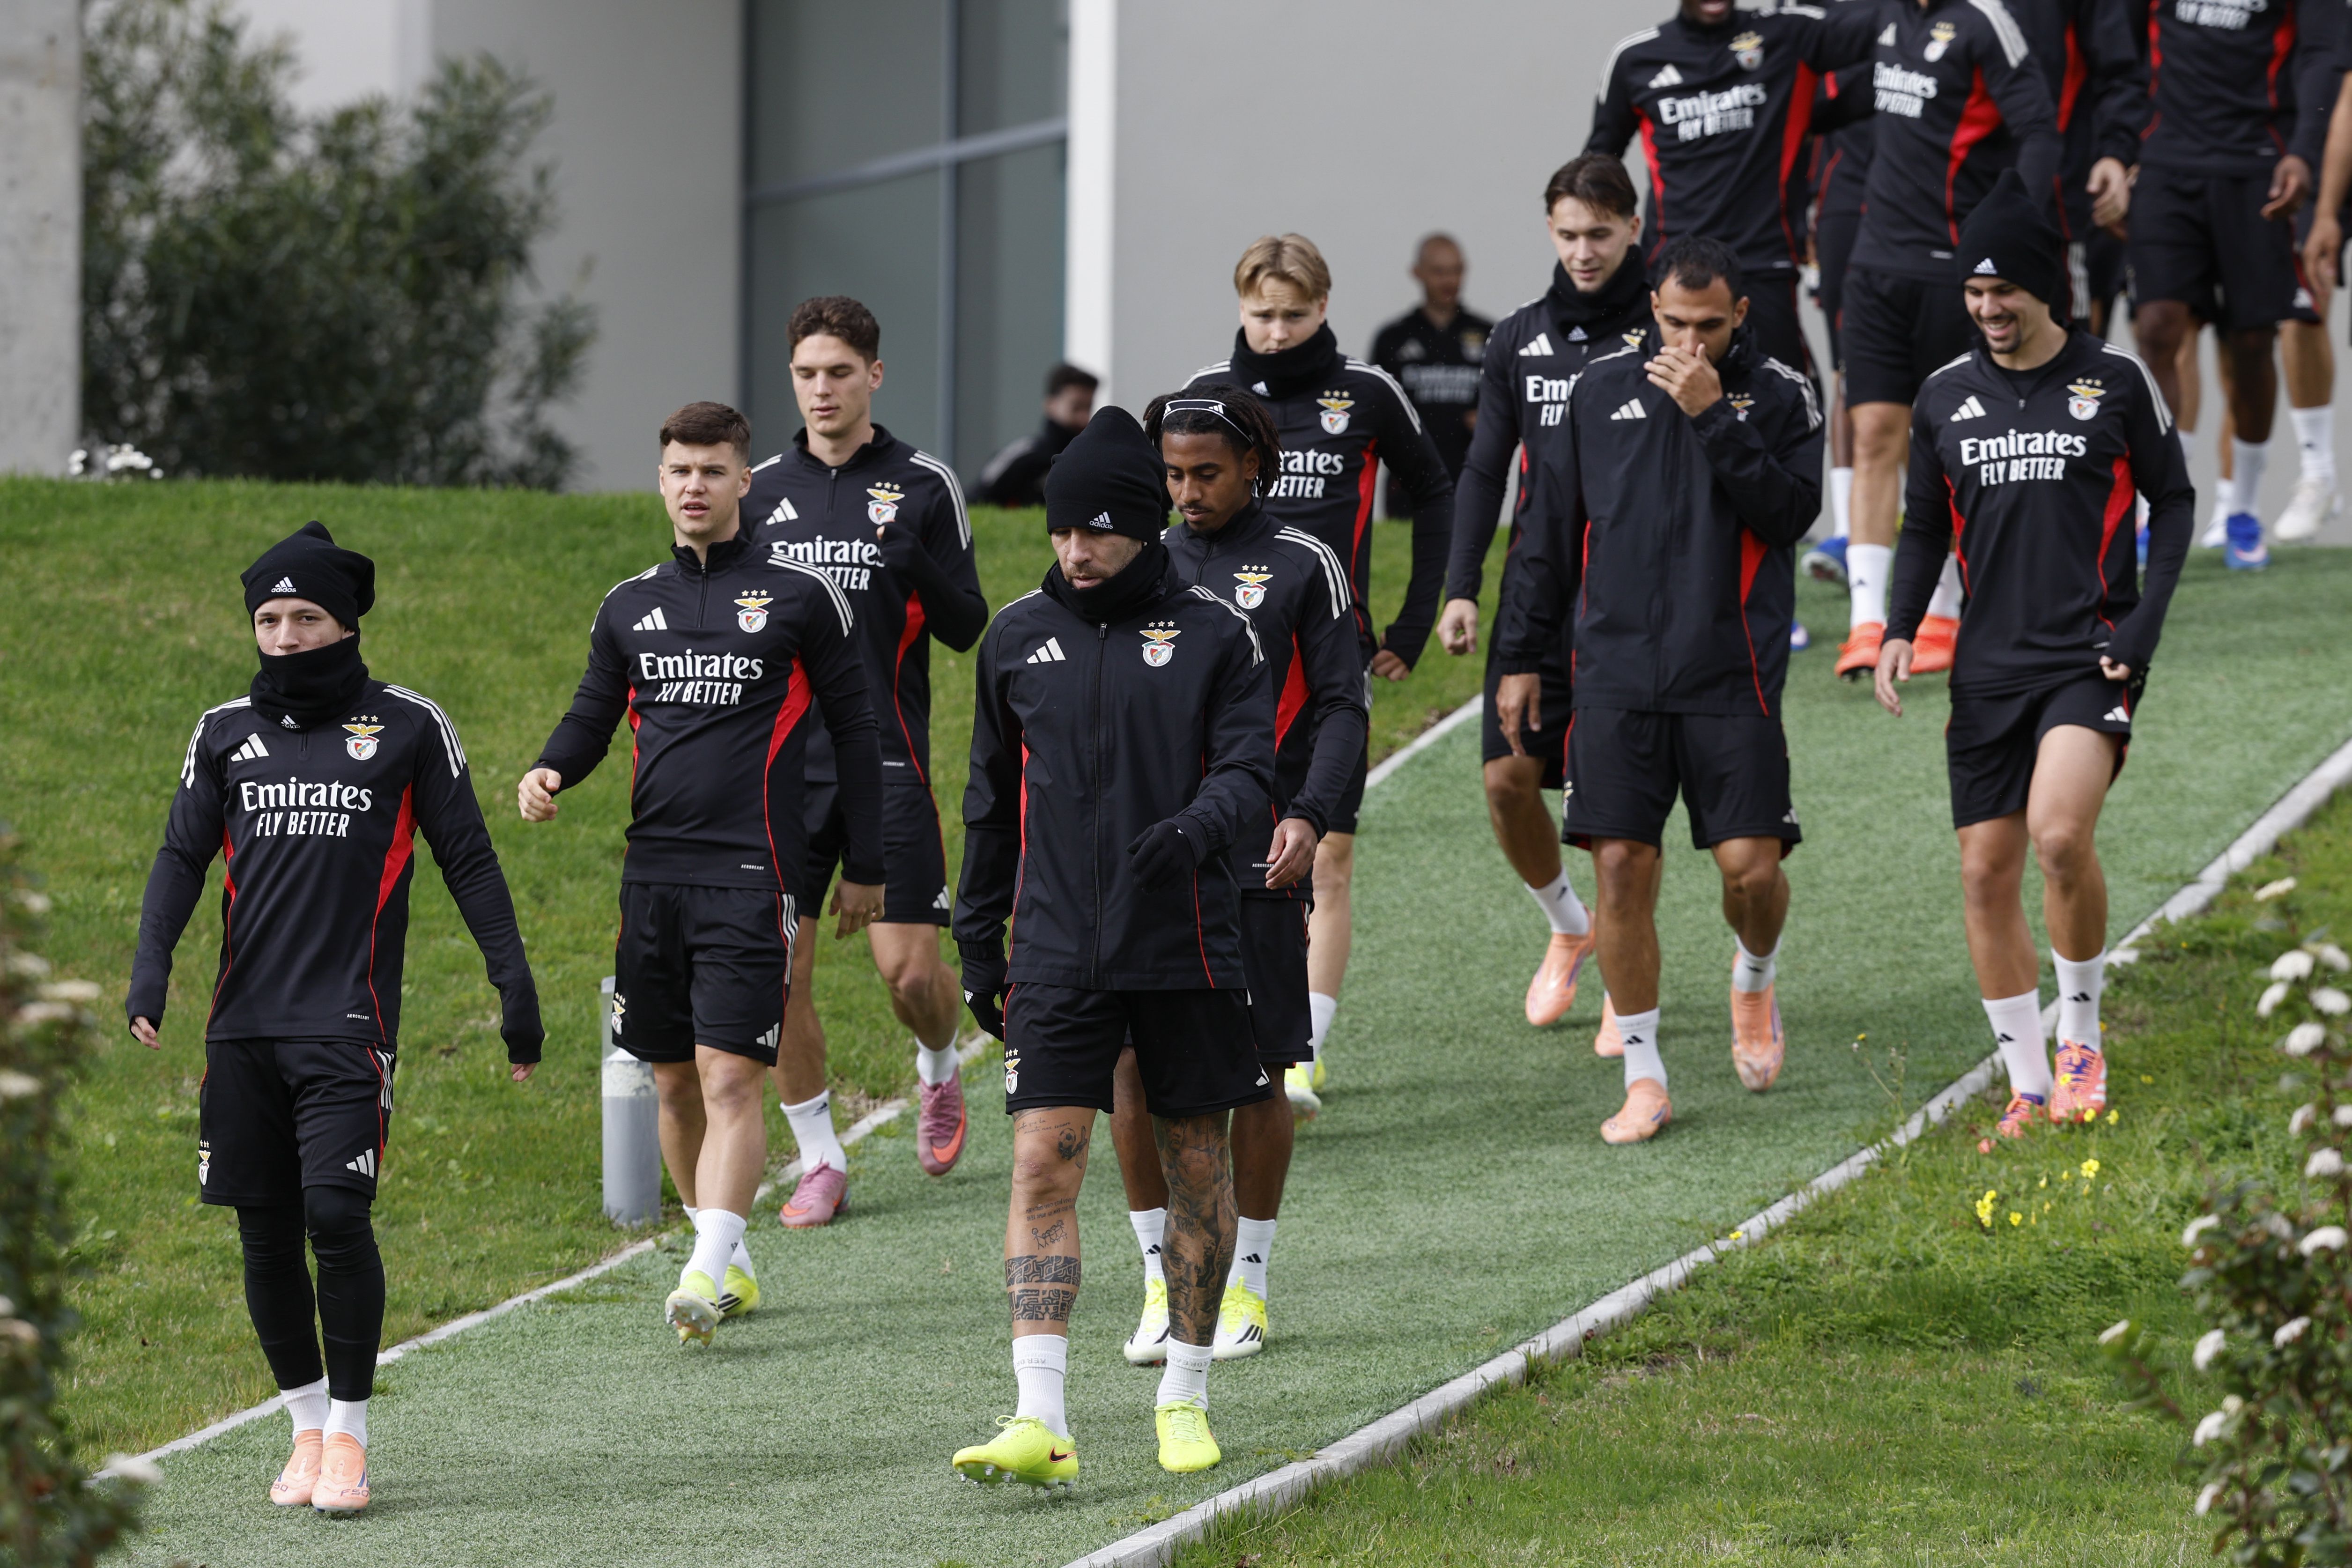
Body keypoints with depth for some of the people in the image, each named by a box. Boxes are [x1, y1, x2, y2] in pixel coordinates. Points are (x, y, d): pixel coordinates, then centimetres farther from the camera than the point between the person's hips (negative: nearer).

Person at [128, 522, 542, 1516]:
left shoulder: (407, 727, 4)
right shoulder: (226, 733, 12)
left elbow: (469, 862, 8)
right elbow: (182, 856, 12)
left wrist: (514, 983, 3)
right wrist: (151, 965, -4)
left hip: (348, 1023, -4)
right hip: (243, 1024, 4)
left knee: (336, 1213, -15)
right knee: (265, 1232, 4)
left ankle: (350, 1433, -4)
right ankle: (307, 1426, 19)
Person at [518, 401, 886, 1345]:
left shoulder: (800, 597, 2)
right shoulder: (630, 607, 13)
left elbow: (852, 730, 6)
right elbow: (592, 717, 18)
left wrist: (864, 867, 5)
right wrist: (550, 774, -6)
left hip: (752, 875, -5)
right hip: (653, 870, 5)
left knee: (730, 1080, -13)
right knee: (674, 1084, 9)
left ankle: (707, 1276, -20)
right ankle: (733, 1264, 22)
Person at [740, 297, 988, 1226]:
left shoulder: (923, 486, 1)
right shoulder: (762, 490, 9)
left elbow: (966, 628, 2)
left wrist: (917, 568, -18)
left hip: (887, 762, -3)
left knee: (909, 969, -6)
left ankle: (939, 1072, 27)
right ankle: (819, 1162, 9)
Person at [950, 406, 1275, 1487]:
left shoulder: (1212, 634, 0)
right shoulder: (1019, 638, 8)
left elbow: (1251, 767, -8)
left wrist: (1197, 826, -29)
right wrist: (978, 943, 16)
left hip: (1187, 946, -1)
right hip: (1058, 949, 1)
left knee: (1196, 1164, 8)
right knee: (1043, 1163, -10)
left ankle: (1185, 1396, 24)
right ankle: (1040, 1420, -17)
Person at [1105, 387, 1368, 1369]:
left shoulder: (1301, 566, 3)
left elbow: (1340, 705, 0)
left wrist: (1307, 816, -14)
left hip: (1256, 856, -2)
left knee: (1258, 1068, 2)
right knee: (1135, 1065, -3)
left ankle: (1245, 1283, 14)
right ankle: (1161, 1279, 8)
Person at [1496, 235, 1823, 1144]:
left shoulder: (1780, 397, 2)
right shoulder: (1603, 388, 9)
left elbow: (1789, 513, -12)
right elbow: (1553, 529, 15)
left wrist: (1713, 414, -17)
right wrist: (1519, 654, 14)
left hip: (1732, 677, -2)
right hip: (1618, 674, 2)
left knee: (1751, 865, -6)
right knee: (1621, 869, -4)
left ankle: (1755, 979, 29)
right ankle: (1644, 1077, 4)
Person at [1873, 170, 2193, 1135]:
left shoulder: (2116, 382, 0)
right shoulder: (1946, 398, 8)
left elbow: (2172, 500, 7)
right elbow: (1925, 528, 17)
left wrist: (2146, 622, -5)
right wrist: (1900, 630, 1)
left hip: (2092, 655, -4)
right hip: (1990, 664, 4)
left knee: (2060, 834, -24)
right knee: (1986, 872, 0)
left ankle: (2081, 1038, -4)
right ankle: (2028, 1088, 11)